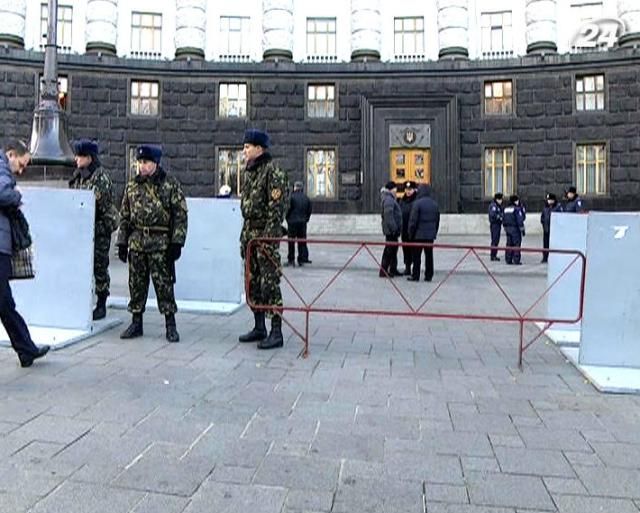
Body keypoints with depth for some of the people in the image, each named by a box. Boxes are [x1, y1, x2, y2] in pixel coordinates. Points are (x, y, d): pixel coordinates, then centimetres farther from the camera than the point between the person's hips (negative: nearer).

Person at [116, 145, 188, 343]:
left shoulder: (171, 184, -2)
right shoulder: (132, 185, 11)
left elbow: (180, 215, -5)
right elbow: (124, 216, 14)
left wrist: (177, 242, -11)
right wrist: (122, 242, 10)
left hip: (161, 243, -4)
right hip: (136, 242, 4)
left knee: (164, 284, -2)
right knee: (136, 283, 9)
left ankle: (170, 325, 9)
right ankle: (136, 323, 20)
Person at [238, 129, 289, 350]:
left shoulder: (273, 171, -11)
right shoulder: (249, 172, 16)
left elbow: (276, 208, -16)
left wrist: (267, 238, -21)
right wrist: (244, 235, 18)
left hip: (266, 235, -9)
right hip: (250, 233, 9)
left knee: (269, 284, -6)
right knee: (252, 283, 12)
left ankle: (276, 333, 1)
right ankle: (259, 328, 23)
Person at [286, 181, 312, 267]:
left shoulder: (292, 197, -9)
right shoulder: (306, 198, 6)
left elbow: (289, 209, -10)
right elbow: (309, 210, 8)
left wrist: (287, 218, 3)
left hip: (293, 222, -4)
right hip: (303, 222, 4)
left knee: (291, 242, 3)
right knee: (302, 241, 9)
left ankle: (291, 260, 5)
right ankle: (302, 259, 9)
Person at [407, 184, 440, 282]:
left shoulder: (417, 203, -12)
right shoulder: (435, 204, 8)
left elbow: (413, 220, -12)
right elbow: (437, 220, 13)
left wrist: (411, 233, -3)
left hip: (419, 234, -5)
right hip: (431, 234, 5)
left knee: (417, 256, 2)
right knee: (429, 255, 8)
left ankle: (415, 275, 5)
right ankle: (429, 276, 12)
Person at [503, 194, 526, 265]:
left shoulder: (506, 208, 10)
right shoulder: (517, 209, -12)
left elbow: (504, 220, 14)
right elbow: (520, 220, -15)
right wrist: (522, 229, -10)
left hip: (508, 228, 7)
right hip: (515, 228, -7)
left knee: (509, 244, 10)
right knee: (516, 244, -2)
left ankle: (508, 260, 12)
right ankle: (516, 260, -3)